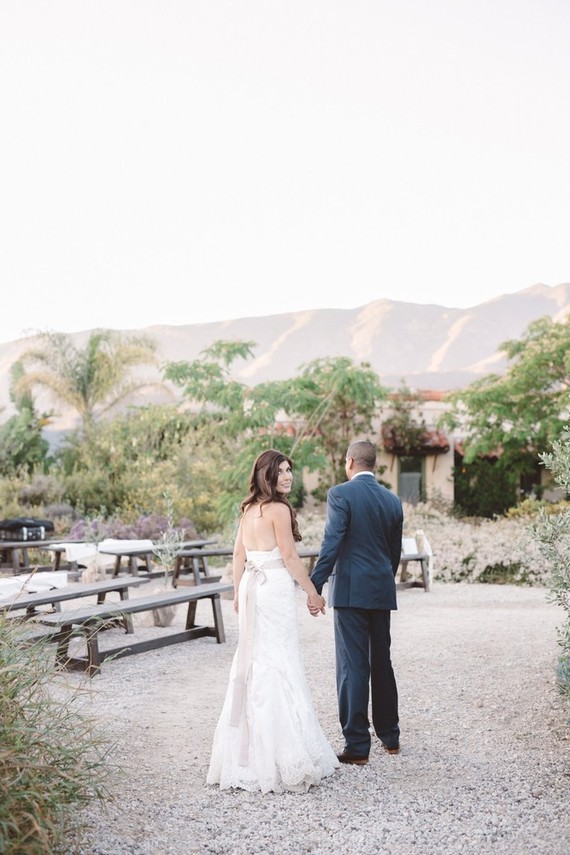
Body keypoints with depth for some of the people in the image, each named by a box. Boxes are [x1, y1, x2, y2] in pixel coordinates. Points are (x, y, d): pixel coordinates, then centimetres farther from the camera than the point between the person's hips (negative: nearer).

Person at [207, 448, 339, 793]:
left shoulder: (249, 508, 11)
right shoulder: (279, 509, -12)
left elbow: (239, 553, 13)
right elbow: (290, 557, -13)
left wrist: (238, 593, 20)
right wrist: (314, 594, -5)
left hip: (252, 586, 8)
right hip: (276, 588, -8)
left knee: (252, 662, 14)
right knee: (280, 665, -3)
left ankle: (246, 749, 24)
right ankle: (285, 752, 2)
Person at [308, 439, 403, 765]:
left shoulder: (341, 494, -8)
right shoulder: (393, 500, 9)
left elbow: (331, 543, -16)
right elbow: (396, 551, 15)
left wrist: (315, 586, -15)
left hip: (351, 590, -6)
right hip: (383, 591, 6)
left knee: (353, 666, -2)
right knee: (382, 663, 17)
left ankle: (357, 746, 1)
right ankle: (390, 736, 28)